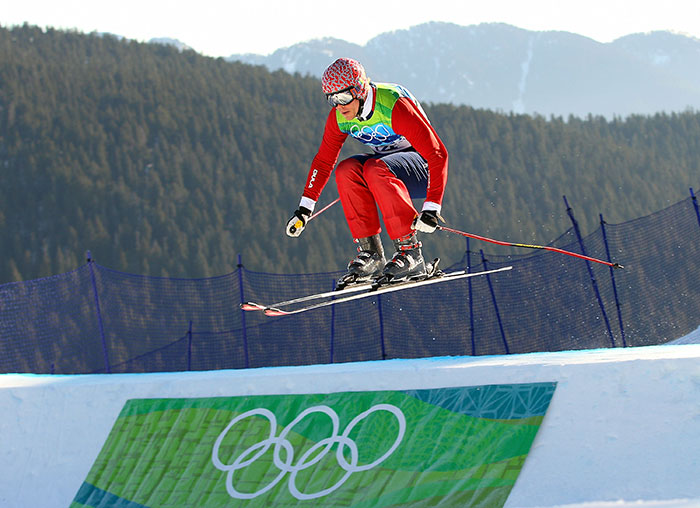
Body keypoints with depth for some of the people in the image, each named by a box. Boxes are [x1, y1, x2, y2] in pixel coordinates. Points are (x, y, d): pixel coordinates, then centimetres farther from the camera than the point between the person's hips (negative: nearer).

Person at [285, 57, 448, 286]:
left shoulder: (394, 106, -29)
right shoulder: (339, 116, -9)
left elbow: (438, 154, -30)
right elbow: (323, 160, 6)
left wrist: (432, 208, -37)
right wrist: (304, 208, 0)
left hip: (423, 167, -6)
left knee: (375, 170, -35)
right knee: (346, 170, -23)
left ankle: (409, 250, -28)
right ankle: (370, 252, -19)